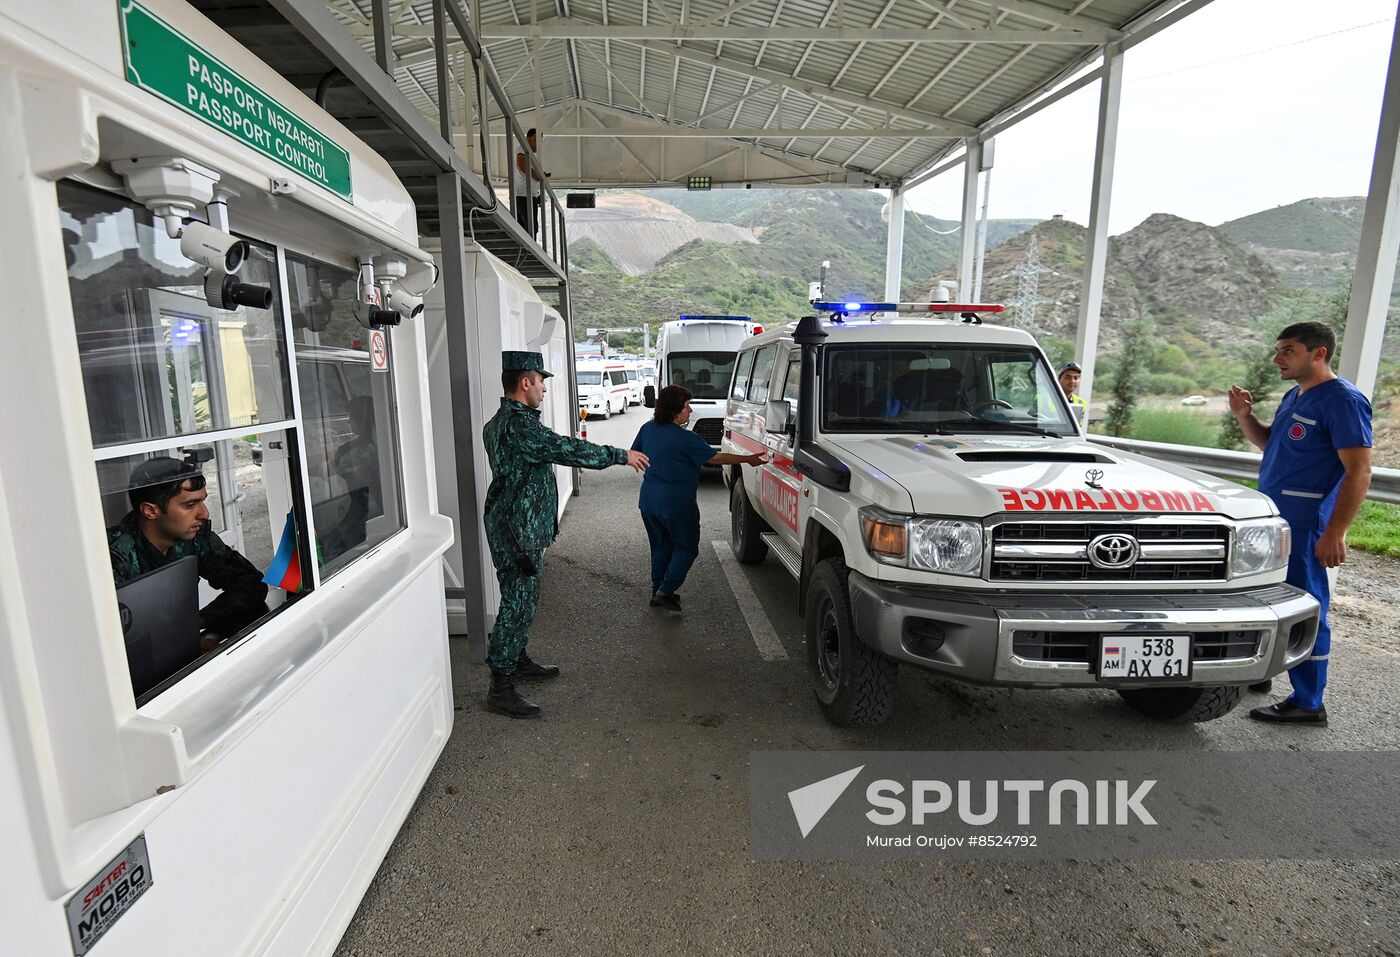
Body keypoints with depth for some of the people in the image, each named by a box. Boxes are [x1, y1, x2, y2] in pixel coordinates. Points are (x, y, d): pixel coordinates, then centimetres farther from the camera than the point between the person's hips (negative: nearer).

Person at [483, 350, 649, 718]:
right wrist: (621, 455, -14)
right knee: (517, 603, -5)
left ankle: (518, 662, 34)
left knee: (523, 598, 20)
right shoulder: (519, 424, -21)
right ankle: (501, 688, 2)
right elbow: (568, 450, -23)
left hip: (520, 527, 11)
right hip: (516, 531, -11)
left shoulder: (499, 422, 14)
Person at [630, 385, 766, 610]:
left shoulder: (647, 429, 2)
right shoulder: (685, 438, -18)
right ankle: (666, 591, 2)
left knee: (660, 547, 21)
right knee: (686, 548, 9)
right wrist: (748, 459, -5)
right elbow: (715, 458, -13)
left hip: (649, 501, 7)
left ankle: (657, 591, 26)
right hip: (676, 504, -7)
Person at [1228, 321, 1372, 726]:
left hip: (1303, 524, -9)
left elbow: (1359, 472, -18)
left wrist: (1335, 533, -23)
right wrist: (1244, 416, 6)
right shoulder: (1294, 396, 14)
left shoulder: (1342, 400, -14)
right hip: (1272, 515, 9)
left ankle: (1307, 704, 8)